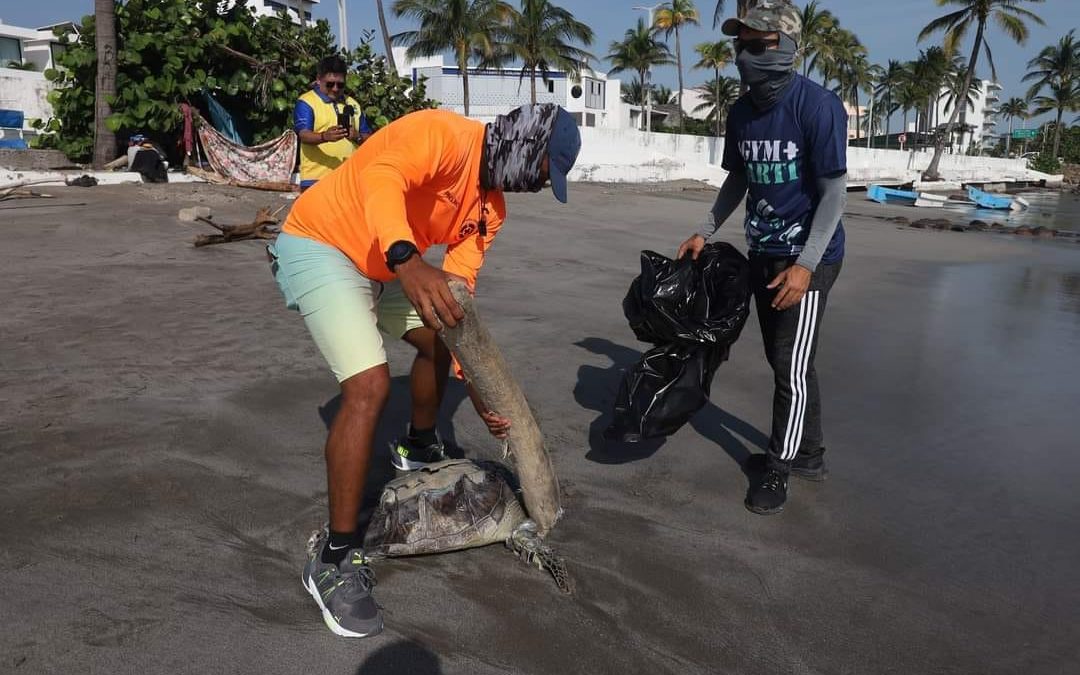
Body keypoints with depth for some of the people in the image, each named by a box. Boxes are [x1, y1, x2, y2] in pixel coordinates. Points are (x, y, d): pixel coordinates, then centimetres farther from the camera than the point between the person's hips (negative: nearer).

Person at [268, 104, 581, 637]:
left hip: (378, 265, 10)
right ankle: (335, 557, -11)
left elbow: (458, 291, 1)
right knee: (369, 385, -22)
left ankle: (418, 448, 45)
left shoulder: (490, 207, 4)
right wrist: (407, 259, -61)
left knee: (439, 339, 20)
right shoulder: (444, 133, -22)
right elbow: (381, 177, -42)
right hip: (318, 246, -10)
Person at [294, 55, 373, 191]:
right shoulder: (306, 102, 0)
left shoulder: (352, 104, 18)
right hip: (316, 178, -5)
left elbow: (368, 137, 17)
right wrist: (325, 136, -35)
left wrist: (358, 137, -7)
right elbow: (304, 135, -14)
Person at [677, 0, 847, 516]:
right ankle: (808, 455, 30)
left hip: (808, 258, -7)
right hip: (763, 253, 7)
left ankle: (779, 469, 13)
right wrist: (706, 232, 5)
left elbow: (834, 191, -16)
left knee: (792, 366, -3)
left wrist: (805, 265, -22)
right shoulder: (741, 112, 4)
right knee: (784, 361, 13)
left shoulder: (817, 106, -17)